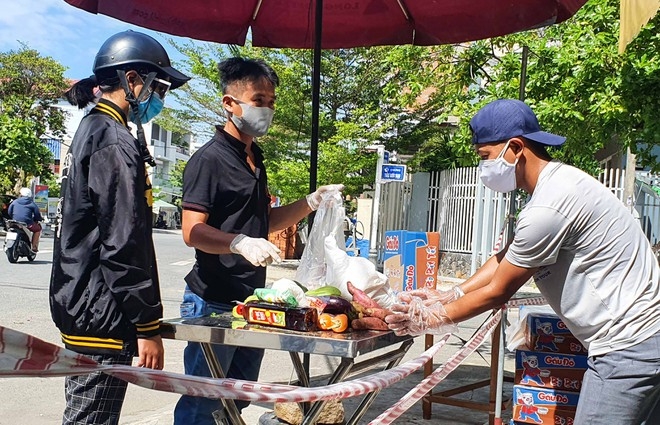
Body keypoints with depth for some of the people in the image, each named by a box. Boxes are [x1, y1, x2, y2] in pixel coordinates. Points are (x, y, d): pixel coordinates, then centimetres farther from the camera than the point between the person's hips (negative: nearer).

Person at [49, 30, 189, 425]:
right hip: (102, 316, -10)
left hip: (79, 305, 10)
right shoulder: (116, 143, -17)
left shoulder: (90, 130, 15)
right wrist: (148, 326, -17)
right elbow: (125, 245, -22)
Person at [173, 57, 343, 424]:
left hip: (252, 299, 9)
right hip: (214, 302, -9)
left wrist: (312, 202, 11)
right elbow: (192, 231, -19)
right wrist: (241, 243, -36)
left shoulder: (255, 159, 16)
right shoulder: (209, 159, -12)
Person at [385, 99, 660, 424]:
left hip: (628, 345, -10)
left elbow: (498, 291, -13)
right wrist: (450, 296, 9)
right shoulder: (558, 181, 10)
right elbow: (506, 257, 14)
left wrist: (435, 319, -1)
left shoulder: (547, 208, -23)